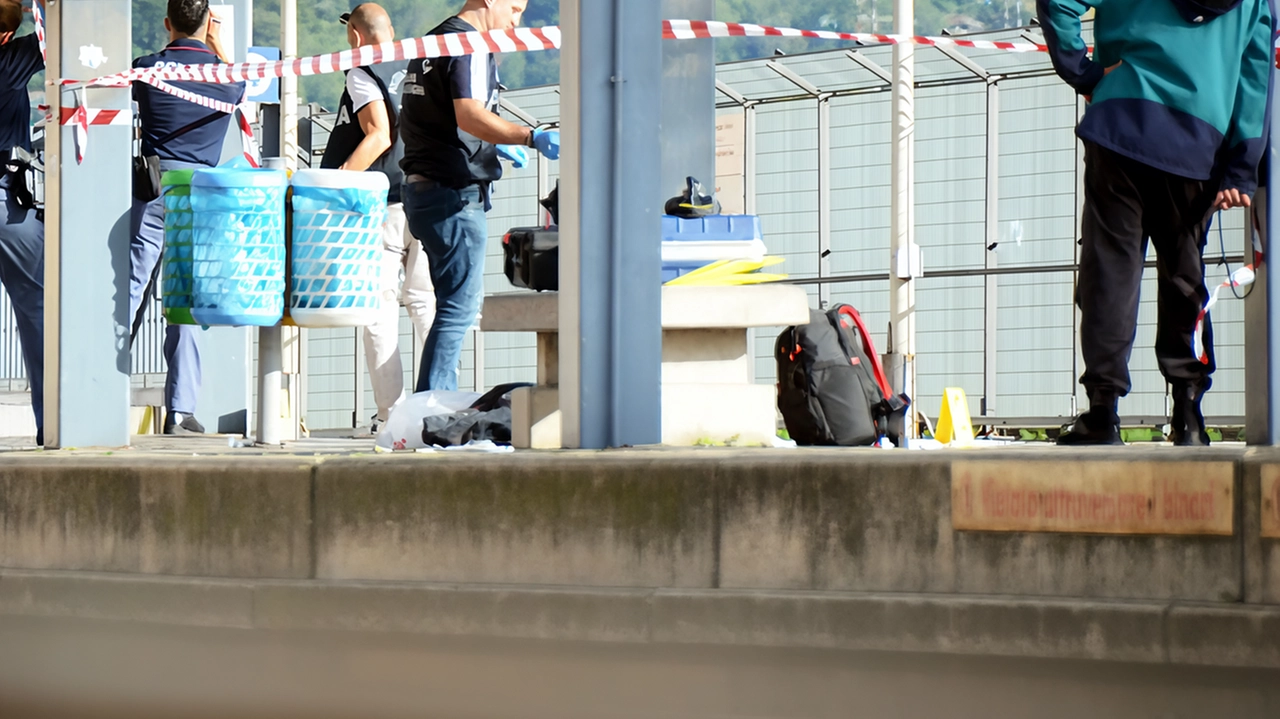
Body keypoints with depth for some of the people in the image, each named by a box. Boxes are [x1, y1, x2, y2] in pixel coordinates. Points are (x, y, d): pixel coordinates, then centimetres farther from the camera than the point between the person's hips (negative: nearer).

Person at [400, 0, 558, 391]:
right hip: (455, 192, -10)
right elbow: (469, 115, -26)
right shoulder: (471, 47, -12)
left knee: (458, 302, 16)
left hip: (422, 185, 10)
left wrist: (492, 144, 28)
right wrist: (532, 138, -34)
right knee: (460, 307, -9)